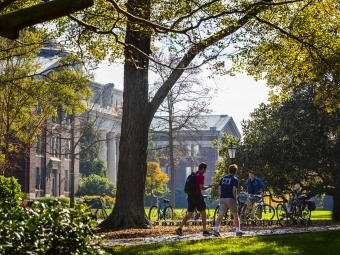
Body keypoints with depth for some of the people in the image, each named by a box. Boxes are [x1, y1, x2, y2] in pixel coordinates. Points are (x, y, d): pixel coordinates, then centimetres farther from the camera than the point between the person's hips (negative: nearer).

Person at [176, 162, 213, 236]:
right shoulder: (201, 176, -12)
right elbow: (201, 188, -17)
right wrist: (208, 186, -1)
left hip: (190, 196, 8)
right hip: (197, 196, -8)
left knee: (189, 214, 6)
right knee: (203, 213, 5)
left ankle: (180, 228, -7)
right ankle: (205, 231, 8)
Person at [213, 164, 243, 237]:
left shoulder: (223, 178, 14)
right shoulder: (235, 179, -4)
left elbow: (219, 189, 11)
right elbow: (234, 190, -15)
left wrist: (221, 197, 15)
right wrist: (235, 199, -3)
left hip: (222, 199, 5)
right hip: (230, 199, -5)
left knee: (220, 215, -4)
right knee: (235, 216, 10)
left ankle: (216, 230, -17)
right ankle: (238, 231, 15)